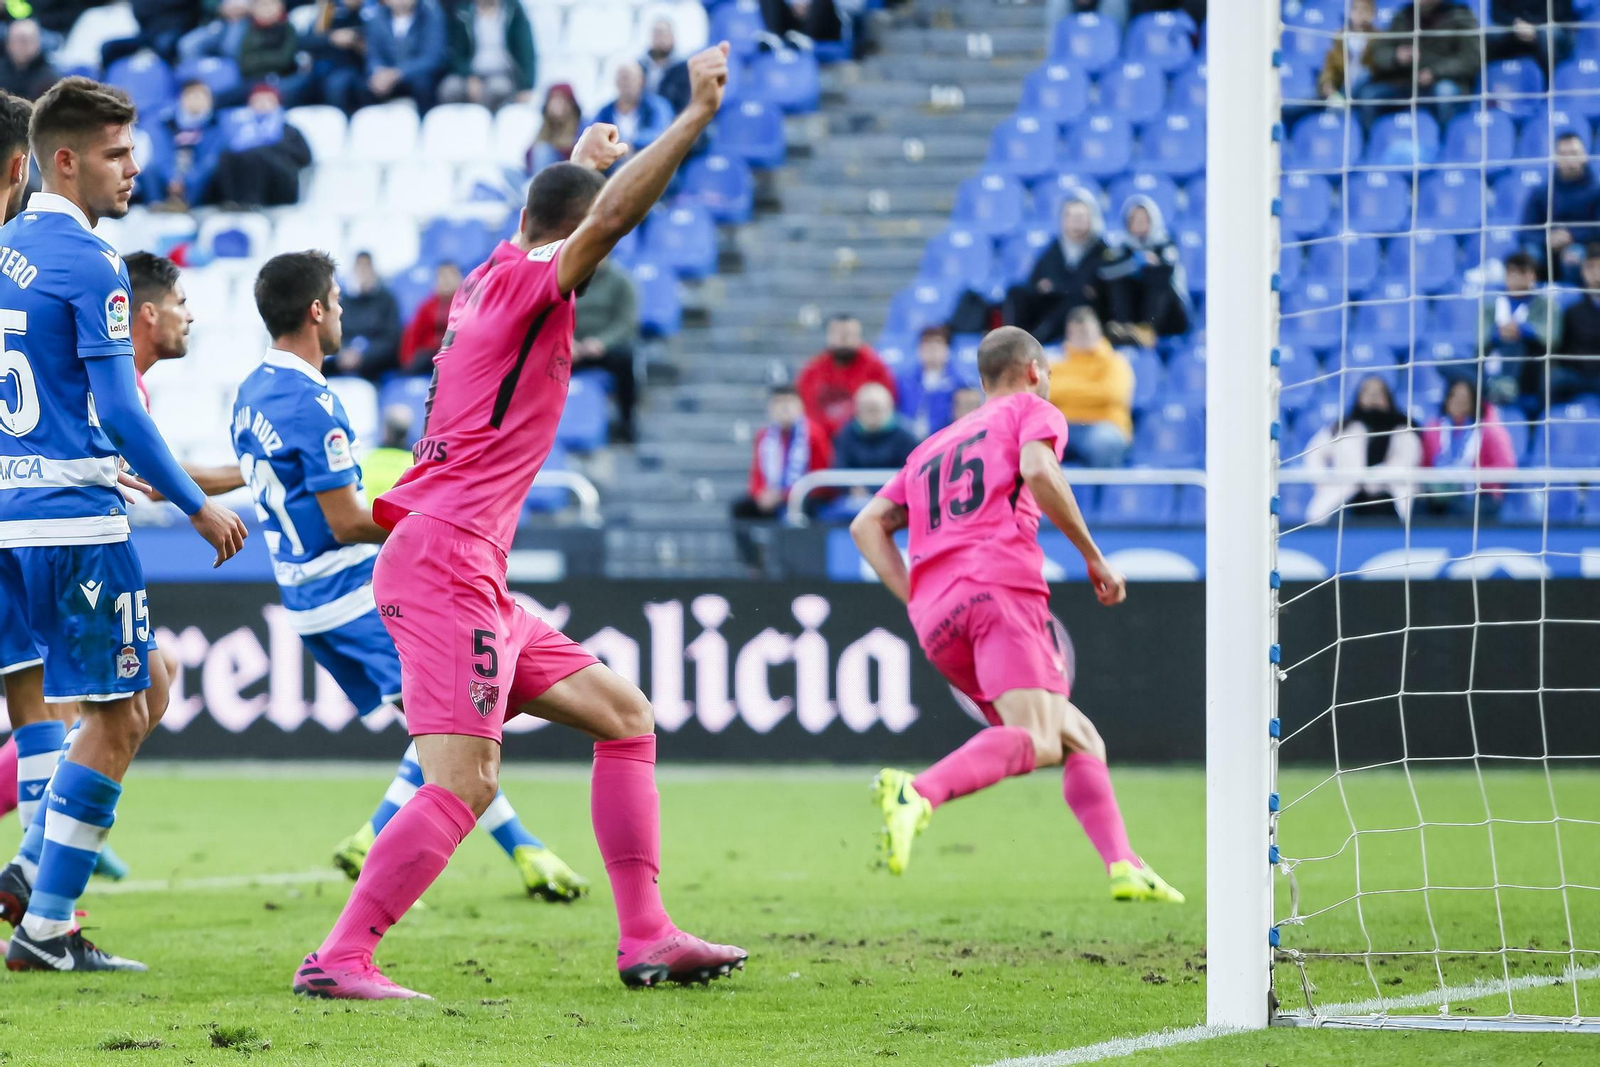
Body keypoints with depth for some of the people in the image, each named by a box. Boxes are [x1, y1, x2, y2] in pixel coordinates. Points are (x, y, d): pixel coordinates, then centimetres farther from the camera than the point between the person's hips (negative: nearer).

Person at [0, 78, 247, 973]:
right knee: (118, 717, 0)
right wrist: (199, 507, -8)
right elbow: (121, 412, -16)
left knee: (149, 683, 18)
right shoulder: (89, 261, -13)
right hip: (75, 517, -9)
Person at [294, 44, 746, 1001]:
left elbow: (549, 223, 42)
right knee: (462, 787, -17)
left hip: (469, 574, 10)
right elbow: (612, 218, -22)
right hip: (445, 559, -10)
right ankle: (339, 959, -18)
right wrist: (699, 113, -19)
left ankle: (647, 938, 10)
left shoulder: (498, 275, 17)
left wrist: (581, 161, 55)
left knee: (625, 717, 12)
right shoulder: (530, 285, -7)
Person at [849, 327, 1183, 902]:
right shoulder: (1032, 411, 17)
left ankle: (1123, 866, -4)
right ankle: (920, 793, -45)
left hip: (933, 615, 7)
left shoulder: (932, 448, 34)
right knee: (1036, 740, -22)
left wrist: (918, 602, 15)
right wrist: (1094, 557, -2)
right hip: (1001, 584, -7)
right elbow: (1039, 471, -7)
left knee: (1078, 740, 12)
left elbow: (867, 524, 22)